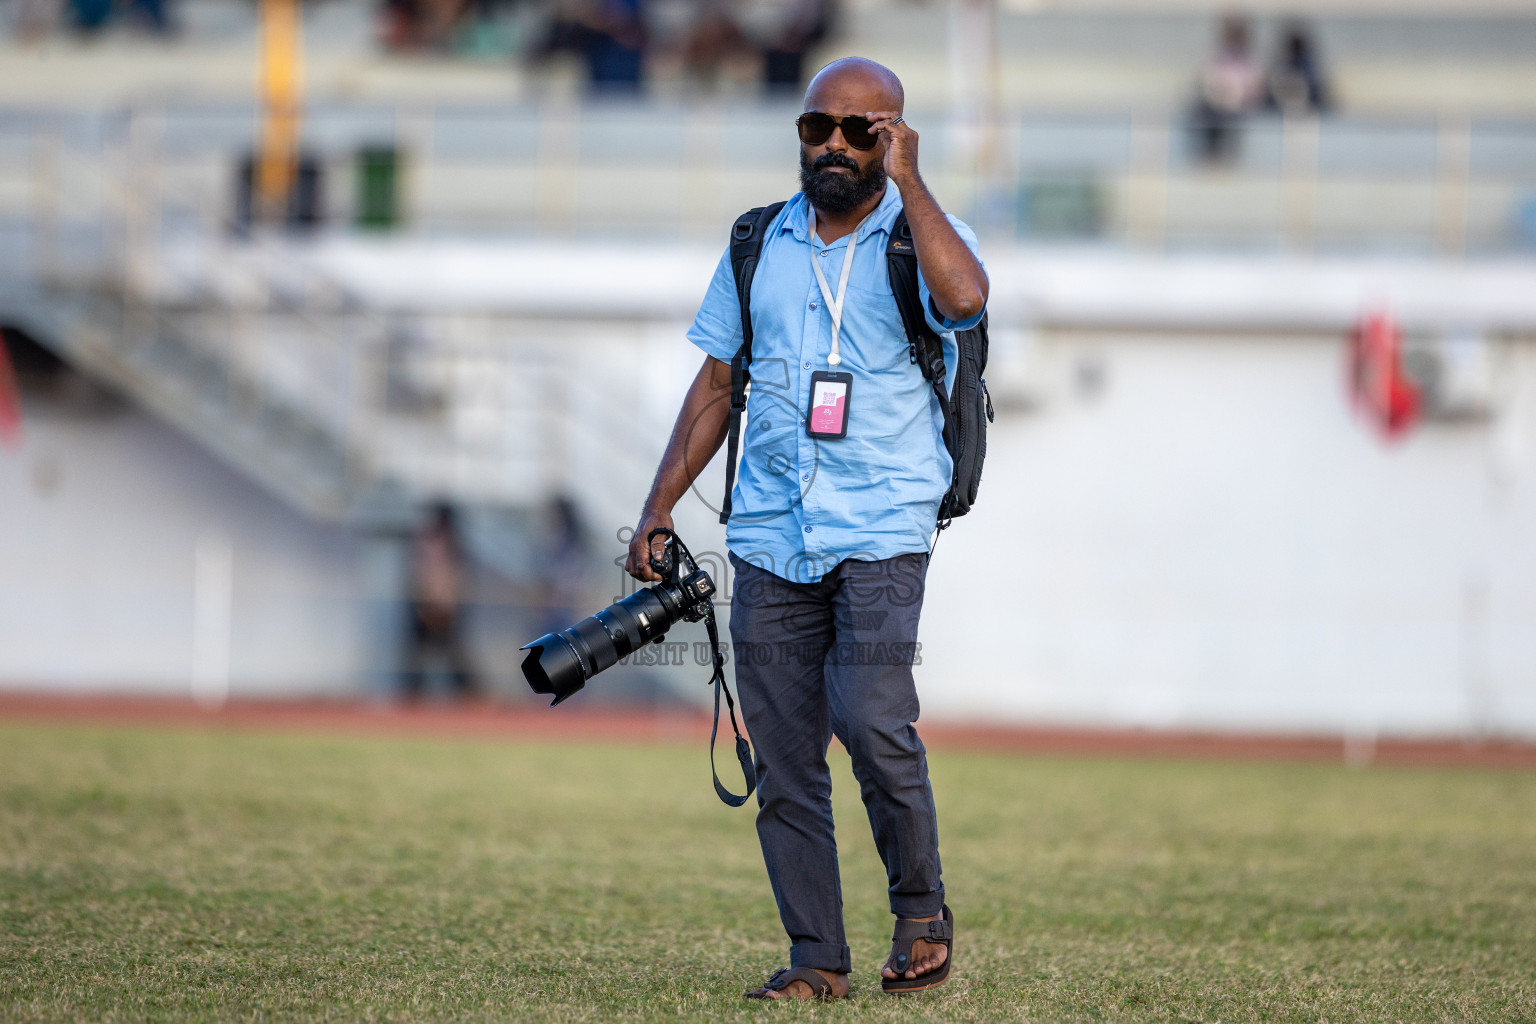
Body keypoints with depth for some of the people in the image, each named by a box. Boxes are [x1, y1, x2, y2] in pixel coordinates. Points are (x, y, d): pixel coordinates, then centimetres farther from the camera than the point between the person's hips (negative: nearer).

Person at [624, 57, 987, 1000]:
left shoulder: (922, 240, 1)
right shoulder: (757, 247, 12)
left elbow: (965, 298, -24)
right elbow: (715, 386, 18)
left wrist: (906, 179, -17)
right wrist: (661, 507, 11)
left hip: (882, 532, -4)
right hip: (769, 537, 4)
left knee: (872, 722, -21)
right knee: (785, 761, 2)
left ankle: (923, 911, 0)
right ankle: (818, 958, 8)